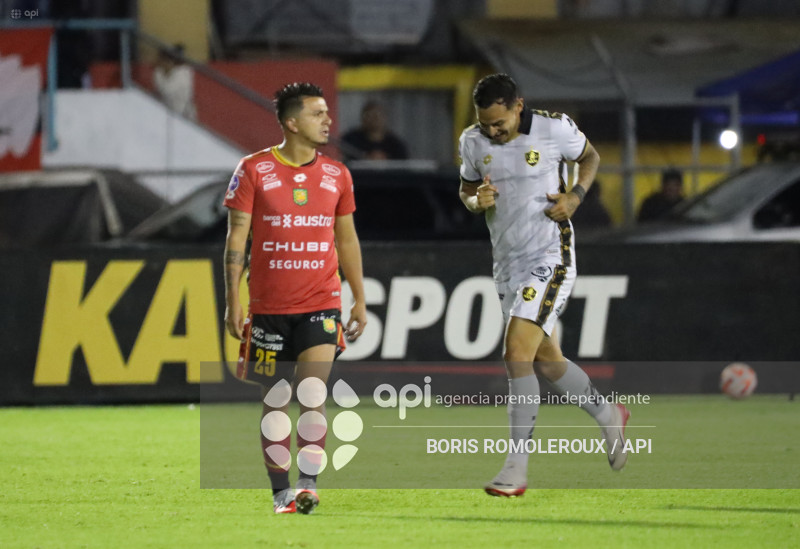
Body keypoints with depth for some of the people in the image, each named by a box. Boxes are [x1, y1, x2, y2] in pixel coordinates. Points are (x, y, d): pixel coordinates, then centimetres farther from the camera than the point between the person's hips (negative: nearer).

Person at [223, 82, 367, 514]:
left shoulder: (336, 174, 7)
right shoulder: (254, 170, -3)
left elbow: (347, 240, 15)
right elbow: (236, 238, -1)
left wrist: (359, 300, 13)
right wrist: (232, 302, -6)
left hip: (321, 303, 1)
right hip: (268, 307, -1)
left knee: (312, 394, -15)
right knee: (275, 401, 5)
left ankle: (308, 483, -14)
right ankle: (280, 491, 13)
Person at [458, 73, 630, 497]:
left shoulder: (555, 129, -10)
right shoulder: (473, 141, 0)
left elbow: (590, 157, 9)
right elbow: (466, 188, 15)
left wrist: (575, 196, -9)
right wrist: (476, 200, -9)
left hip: (549, 260, -6)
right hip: (507, 265, 6)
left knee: (517, 354, -18)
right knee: (546, 362, 14)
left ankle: (516, 467, -16)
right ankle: (608, 416, 40)